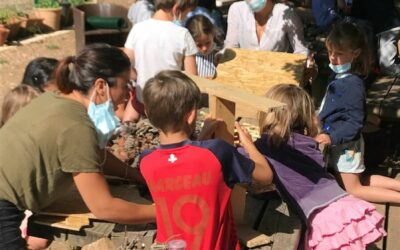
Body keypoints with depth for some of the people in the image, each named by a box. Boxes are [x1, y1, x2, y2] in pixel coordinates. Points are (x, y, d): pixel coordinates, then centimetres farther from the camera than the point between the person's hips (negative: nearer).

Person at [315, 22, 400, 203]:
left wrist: (332, 138, -30)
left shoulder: (352, 84, -27)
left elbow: (355, 123, -26)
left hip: (346, 144, -9)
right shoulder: (340, 77, 0)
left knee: (355, 190, 7)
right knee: (359, 182, 23)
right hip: (339, 142, 9)